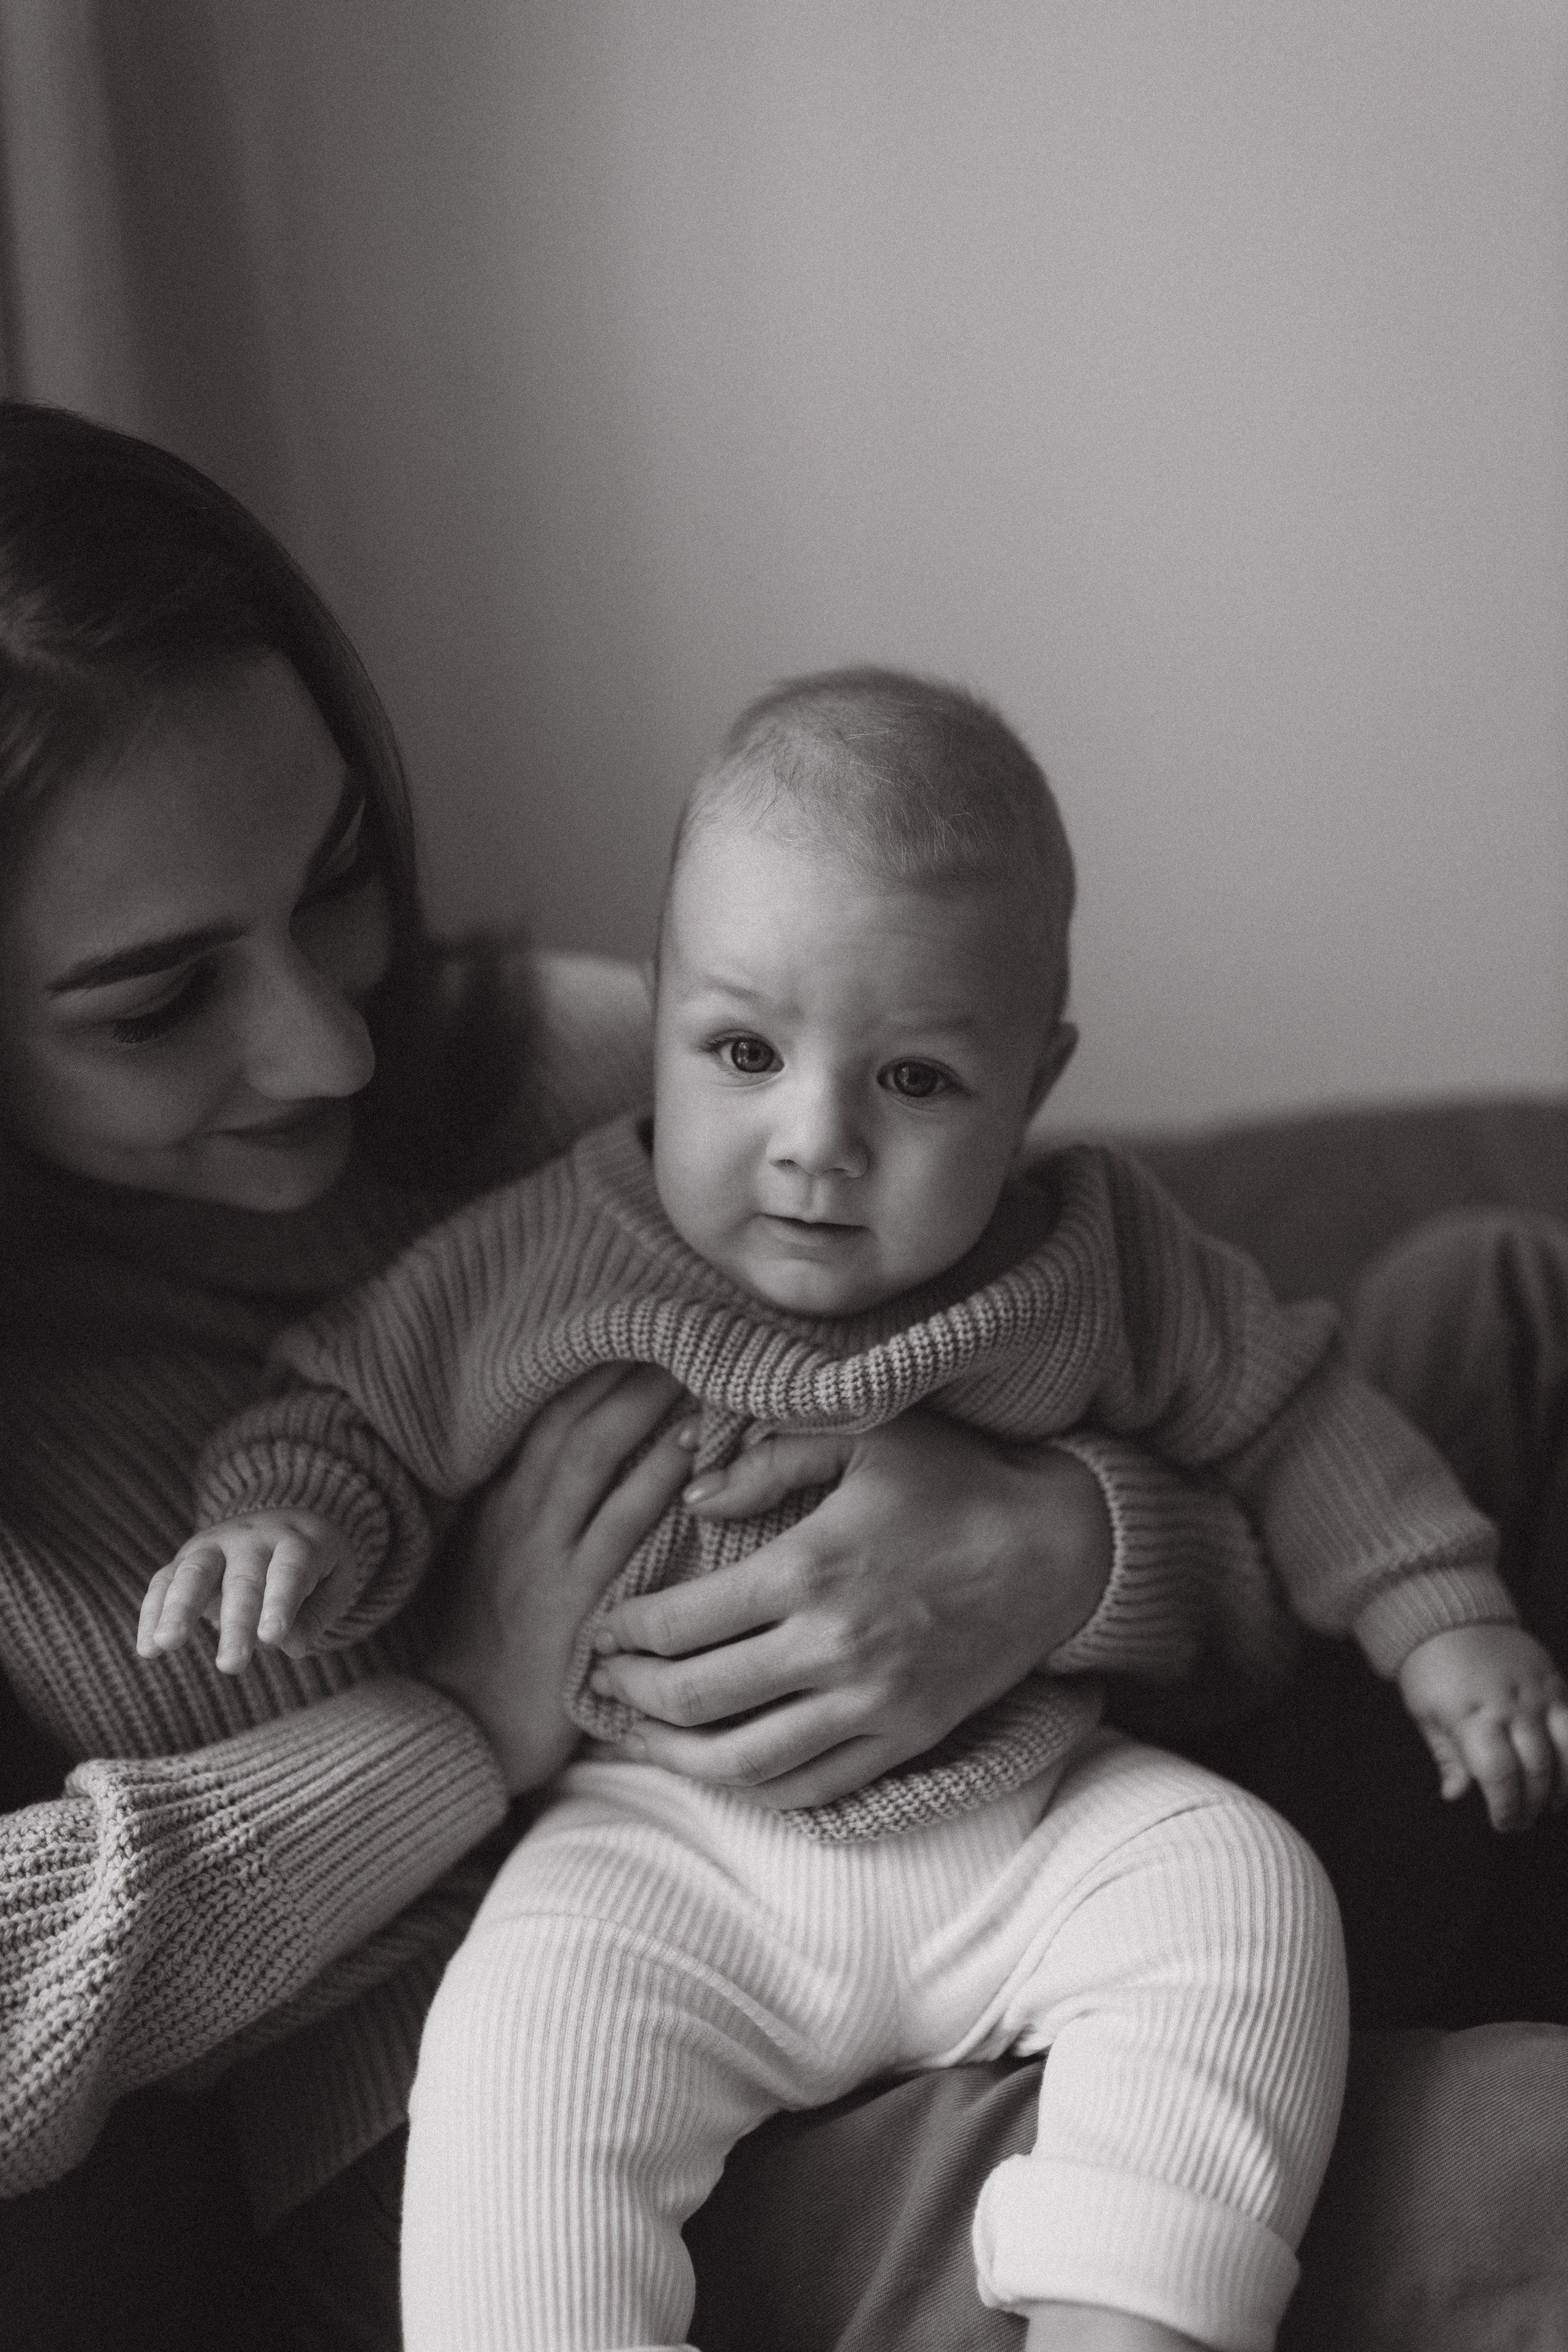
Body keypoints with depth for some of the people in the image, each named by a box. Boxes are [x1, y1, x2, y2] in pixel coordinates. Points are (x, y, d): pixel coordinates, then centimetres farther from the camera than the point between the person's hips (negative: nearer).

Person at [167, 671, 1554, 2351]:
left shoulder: (1102, 1262, -2)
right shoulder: (538, 1269, -7)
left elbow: (1284, 1415, 12)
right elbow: (349, 1408, 4)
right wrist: (288, 1520, -17)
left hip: (1039, 1825, 2)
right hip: (673, 1855, -2)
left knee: (1243, 1898, -20)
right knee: (518, 2053, -27)